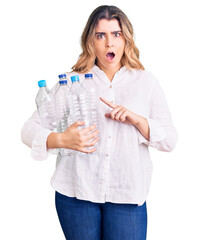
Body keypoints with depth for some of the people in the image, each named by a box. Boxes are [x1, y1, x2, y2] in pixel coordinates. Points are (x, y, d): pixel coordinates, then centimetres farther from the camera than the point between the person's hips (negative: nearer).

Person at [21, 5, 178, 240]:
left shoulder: (146, 82, 7)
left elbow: (170, 140, 4)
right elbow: (30, 129, 1)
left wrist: (137, 119, -13)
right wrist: (61, 139, -19)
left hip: (127, 195, 0)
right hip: (76, 193, 0)